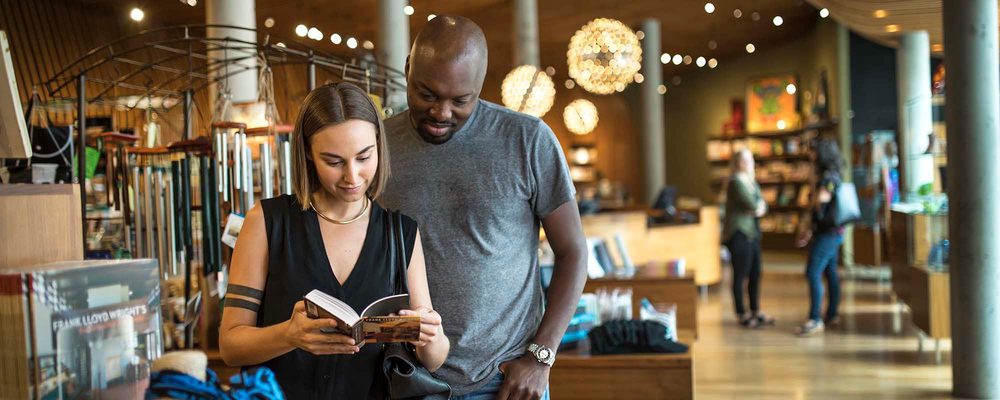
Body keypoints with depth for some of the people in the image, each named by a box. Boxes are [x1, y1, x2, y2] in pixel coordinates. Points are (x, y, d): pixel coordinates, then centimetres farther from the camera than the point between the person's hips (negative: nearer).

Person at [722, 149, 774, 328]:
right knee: (741, 275, -3)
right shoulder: (736, 182, -12)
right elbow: (751, 204, -20)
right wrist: (758, 207, 0)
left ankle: (755, 311, 22)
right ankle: (742, 315, 3)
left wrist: (758, 209, -9)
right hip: (739, 232, -9)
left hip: (752, 232, 9)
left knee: (755, 273, 12)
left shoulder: (752, 182, 16)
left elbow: (762, 205, 11)